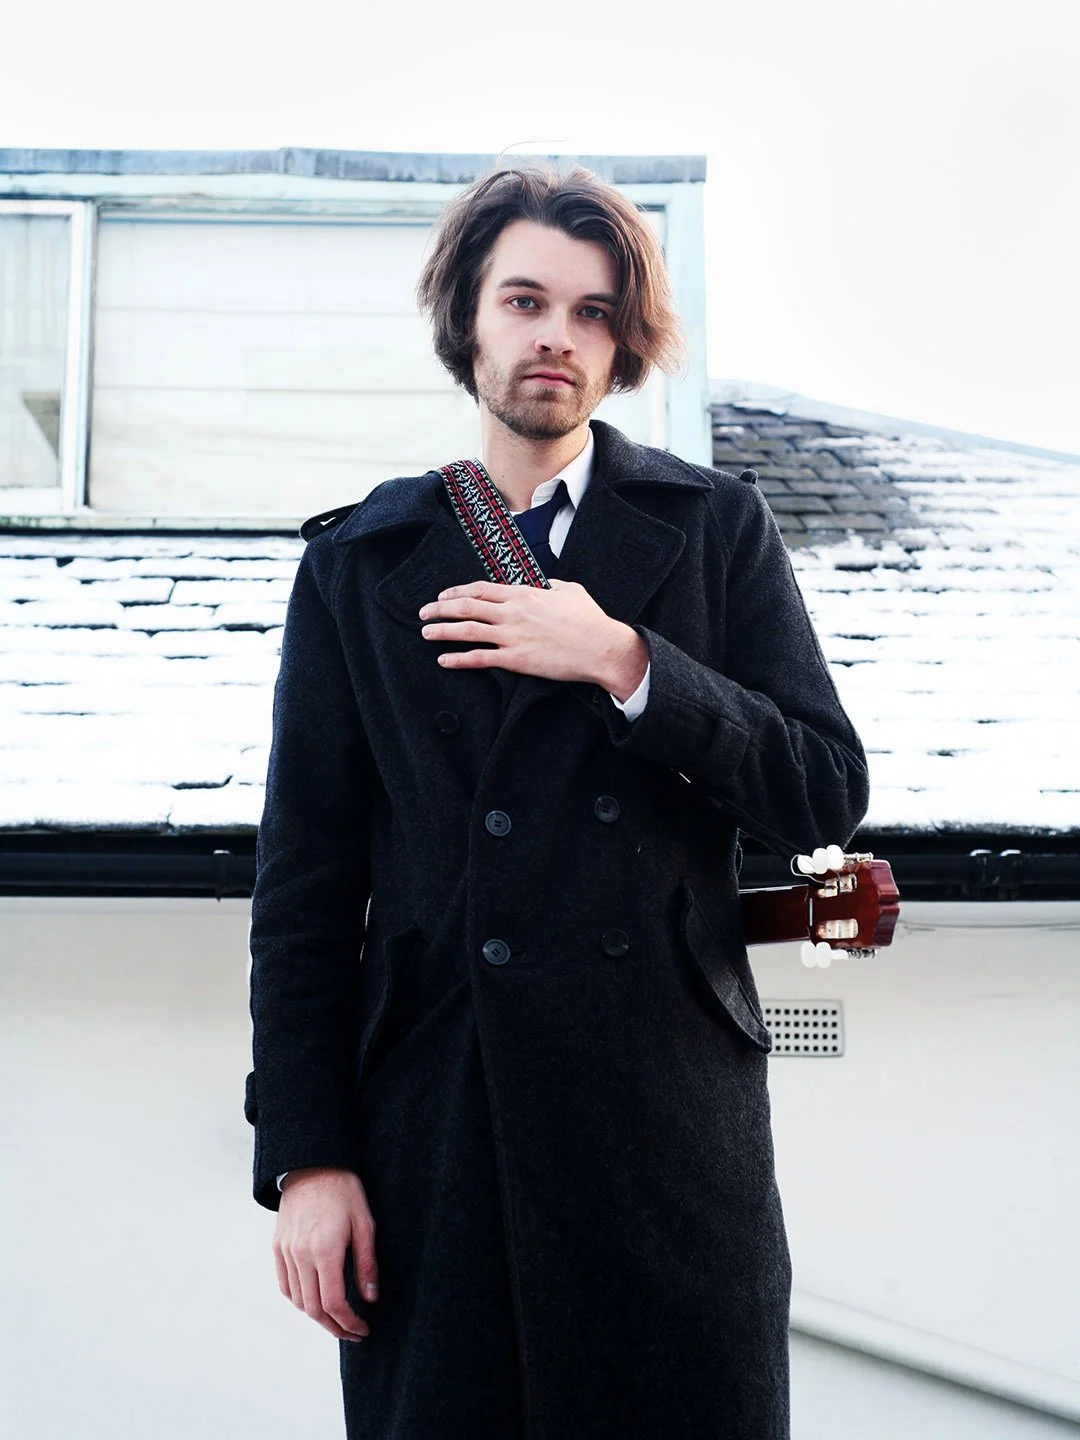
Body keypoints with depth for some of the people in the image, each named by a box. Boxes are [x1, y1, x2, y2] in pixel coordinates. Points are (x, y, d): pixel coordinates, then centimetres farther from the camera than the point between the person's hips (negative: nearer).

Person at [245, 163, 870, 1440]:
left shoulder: (716, 528, 7)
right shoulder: (357, 564, 8)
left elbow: (827, 798, 0)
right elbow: (304, 883, 5)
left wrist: (624, 661, -12)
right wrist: (305, 1156, -2)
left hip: (674, 1126, 0)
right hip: (434, 1132, 0)